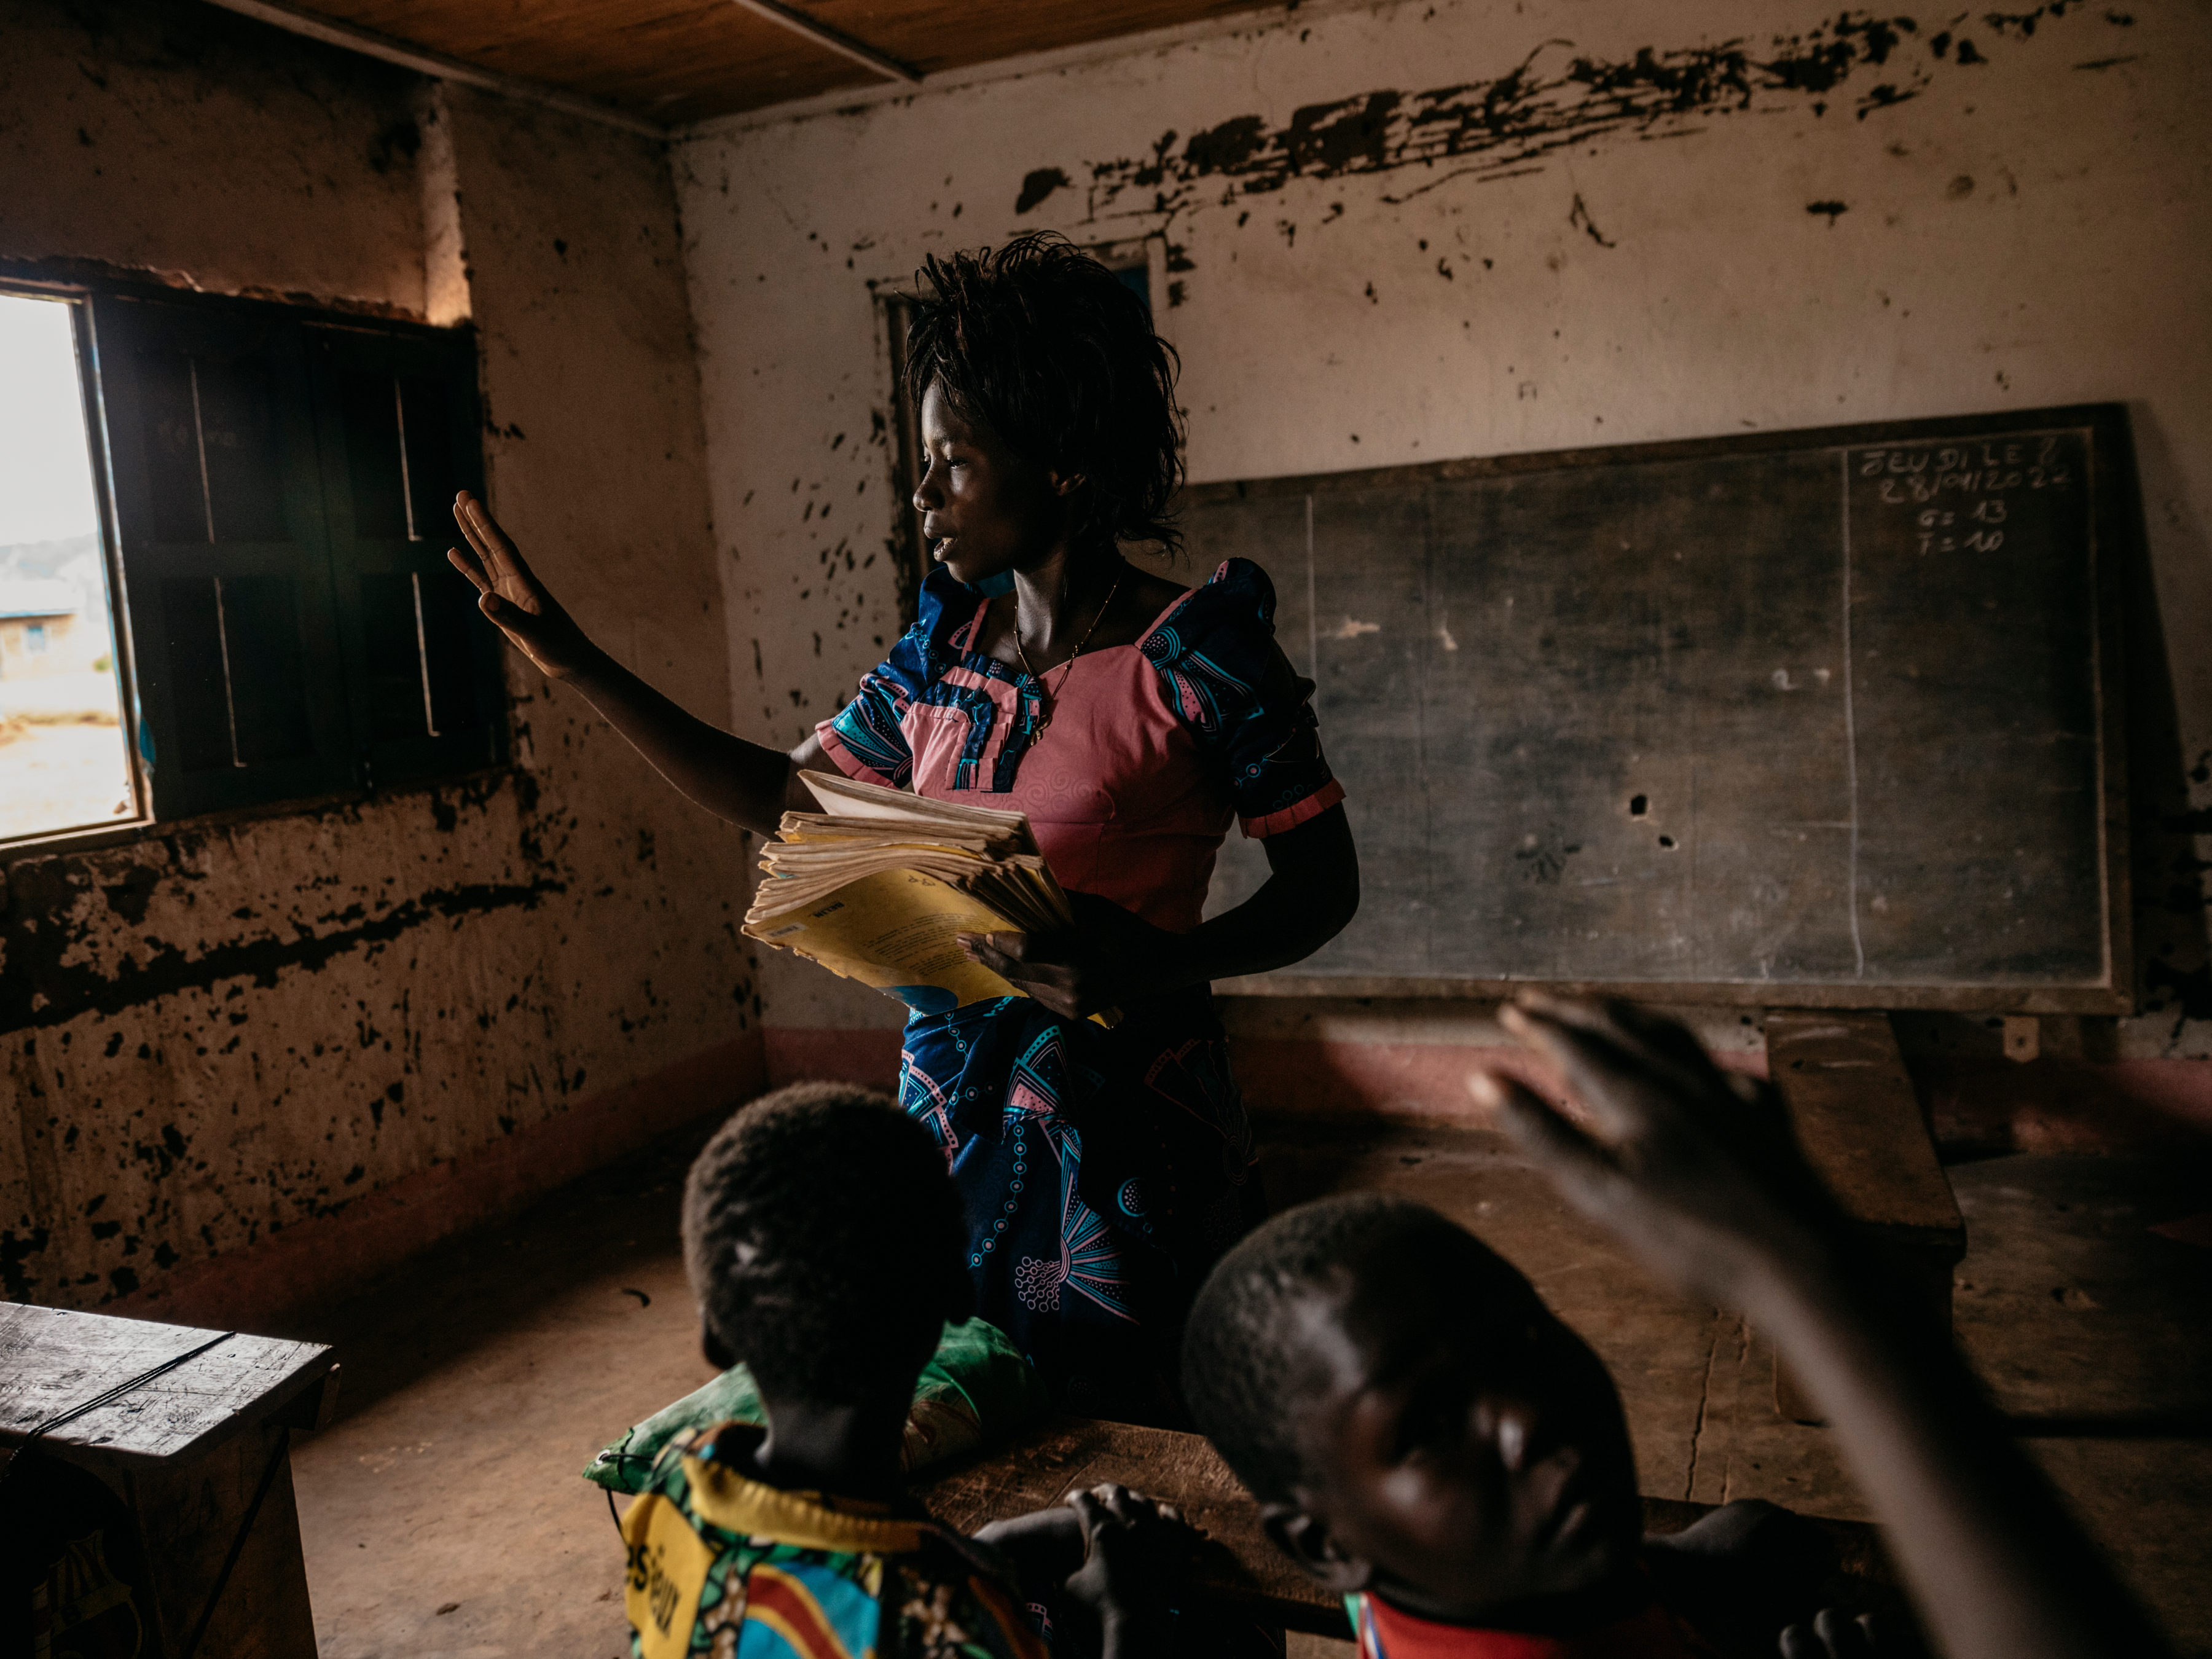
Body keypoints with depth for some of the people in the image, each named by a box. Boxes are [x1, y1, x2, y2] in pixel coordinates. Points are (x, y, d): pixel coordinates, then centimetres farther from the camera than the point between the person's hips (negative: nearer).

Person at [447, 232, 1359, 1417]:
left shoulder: (1193, 656, -14)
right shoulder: (945, 648, 4)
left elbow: (1322, 885, -9)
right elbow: (781, 798, 13)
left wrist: (1153, 965, -26)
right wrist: (578, 666, 10)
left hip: (1122, 1134, -5)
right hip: (953, 1111, 6)